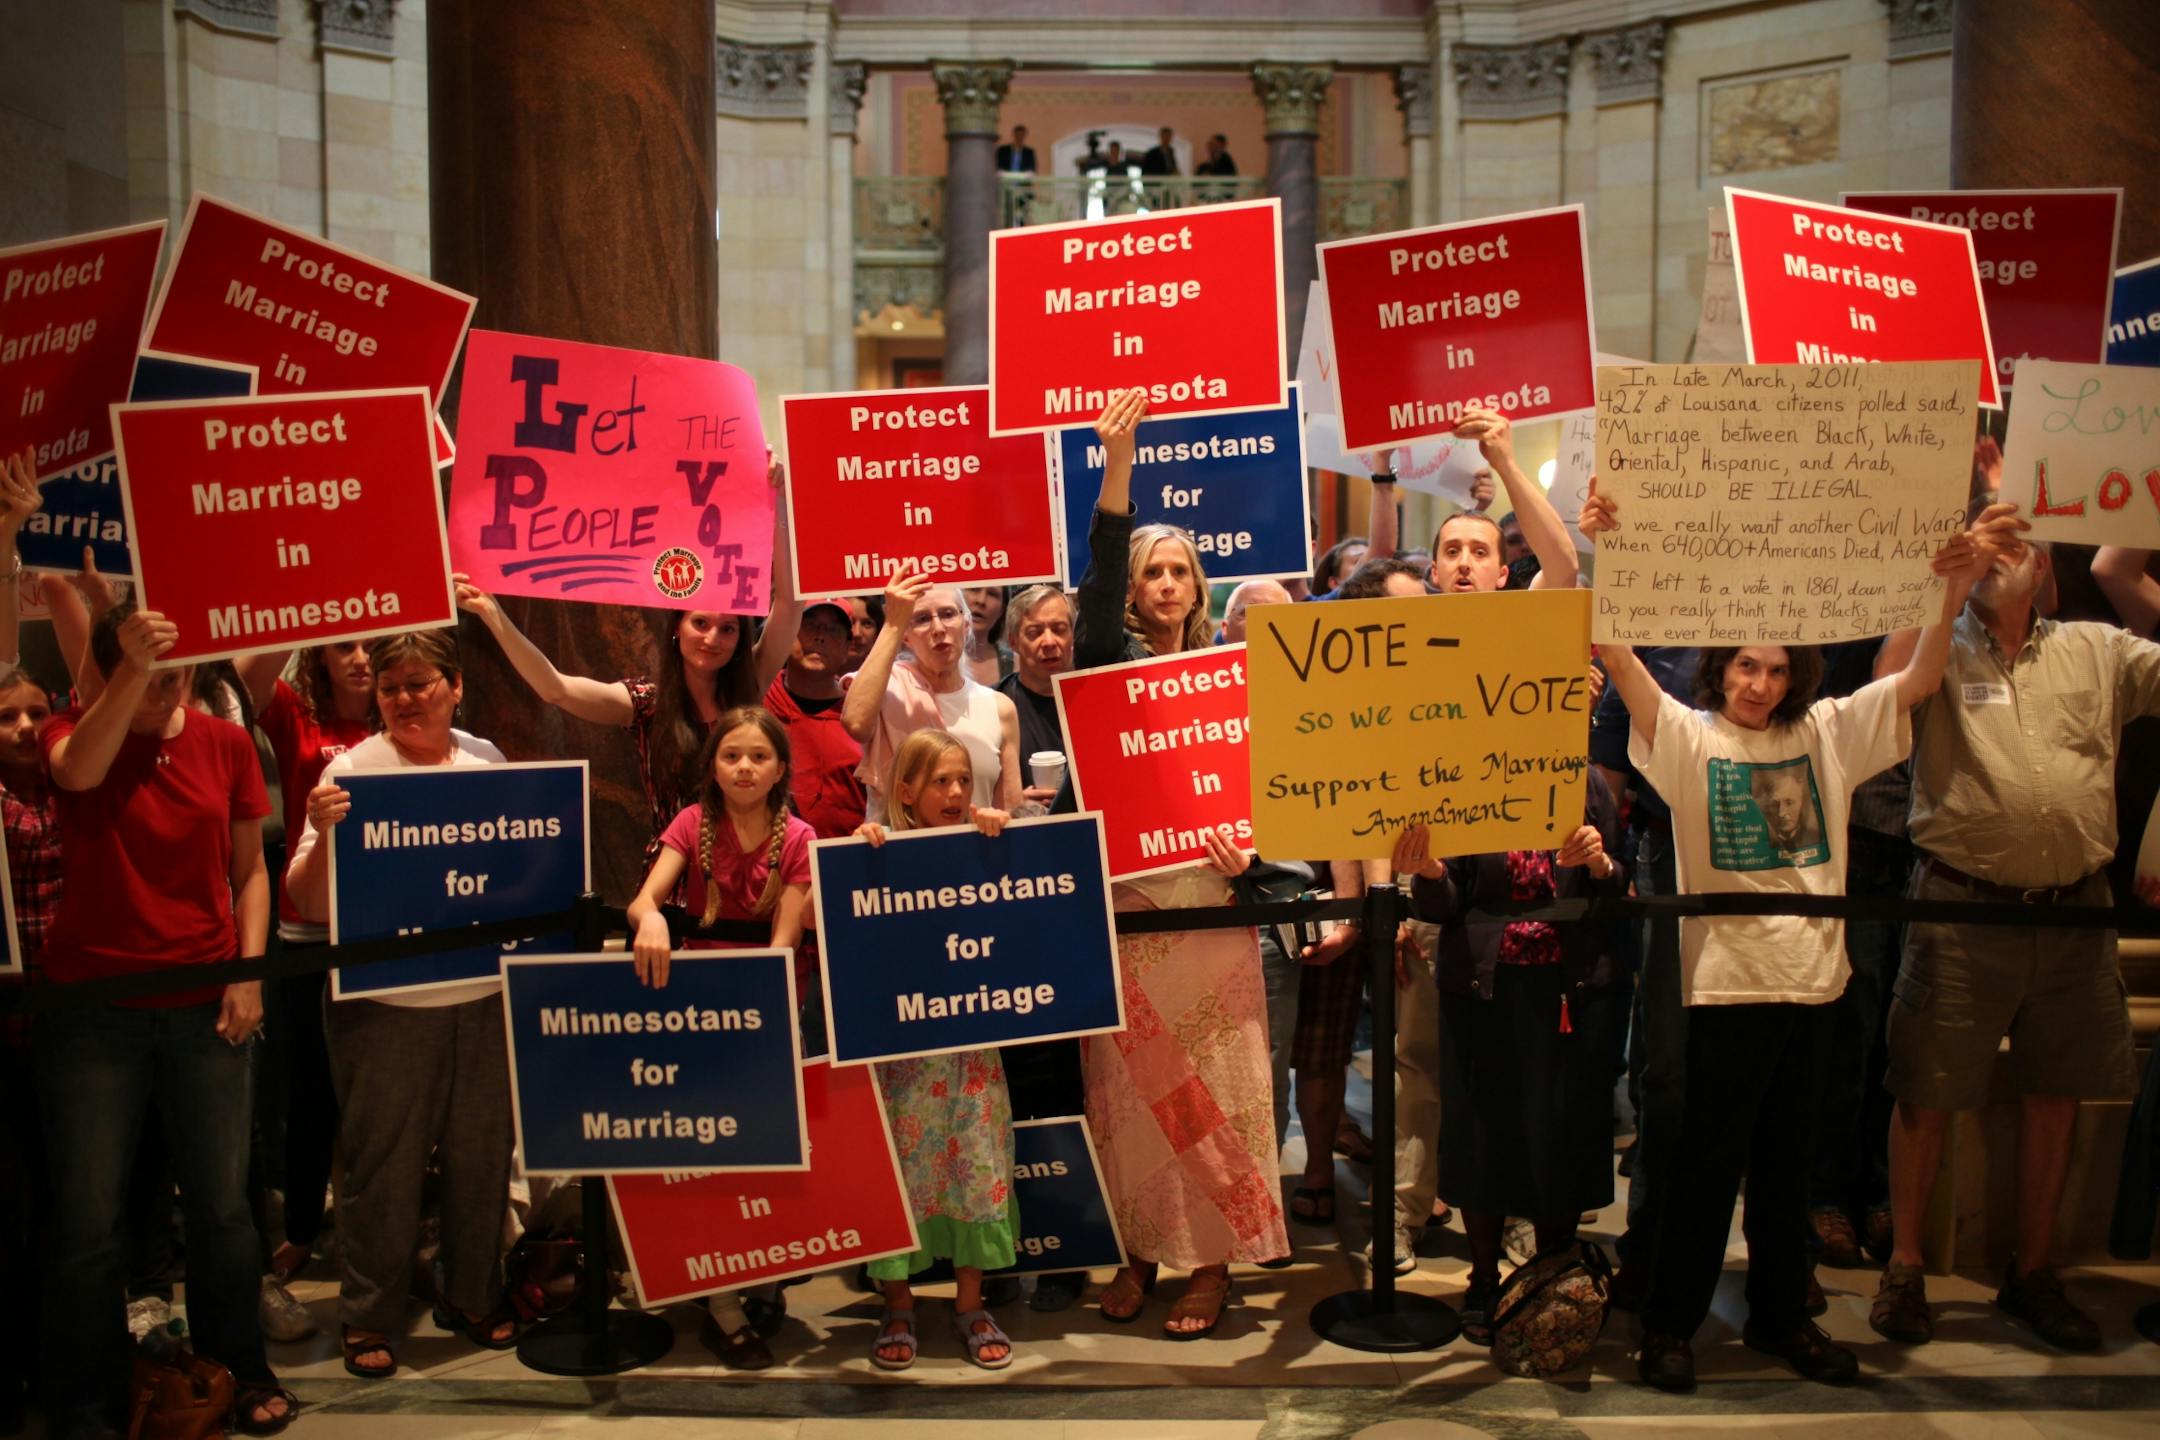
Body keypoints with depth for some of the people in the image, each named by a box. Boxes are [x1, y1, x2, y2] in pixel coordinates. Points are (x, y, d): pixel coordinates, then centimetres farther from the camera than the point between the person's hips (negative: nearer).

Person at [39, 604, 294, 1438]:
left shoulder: (227, 745, 3)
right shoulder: (73, 734, -1)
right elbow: (77, 772, -27)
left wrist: (249, 971, -2)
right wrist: (133, 673, -39)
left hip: (202, 1005, 1)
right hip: (91, 1005, -1)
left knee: (222, 1201, 6)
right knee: (87, 1218, 2)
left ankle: (241, 1372, 24)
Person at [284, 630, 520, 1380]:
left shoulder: (486, 760, 7)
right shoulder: (352, 770, -6)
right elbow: (309, 903, -9)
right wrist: (323, 833, -26)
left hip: (484, 991, 4)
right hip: (385, 1000, -4)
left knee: (481, 1152, 11)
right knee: (383, 1163, 4)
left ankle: (473, 1296, 29)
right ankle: (368, 1316, 20)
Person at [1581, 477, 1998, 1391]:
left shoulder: (1827, 733, 7)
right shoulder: (1686, 736, -5)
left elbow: (1917, 682, 3)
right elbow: (1616, 655, -17)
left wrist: (1954, 589, -11)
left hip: (1811, 974, 4)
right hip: (1726, 979, -4)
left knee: (1788, 1161, 16)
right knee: (1709, 1162, 2)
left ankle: (1780, 1317, 31)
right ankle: (1670, 1323, 16)